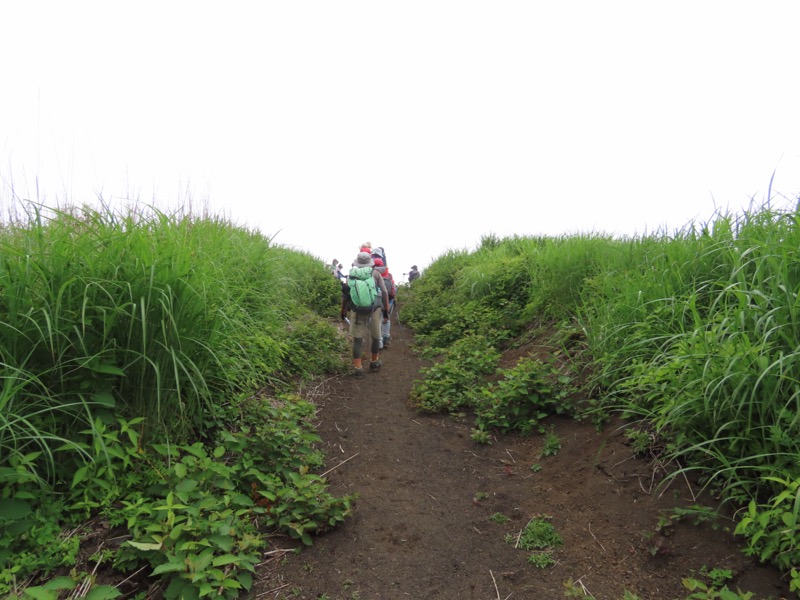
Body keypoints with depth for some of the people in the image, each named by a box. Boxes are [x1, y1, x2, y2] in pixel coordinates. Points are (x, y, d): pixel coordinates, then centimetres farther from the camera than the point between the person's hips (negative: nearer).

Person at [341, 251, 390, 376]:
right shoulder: (376, 273, 8)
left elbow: (345, 295, 12)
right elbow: (384, 292, 3)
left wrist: (343, 311, 23)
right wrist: (386, 311, 9)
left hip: (357, 311, 1)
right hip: (374, 310, -1)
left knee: (357, 340, 8)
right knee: (376, 337, 18)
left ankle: (357, 368, 4)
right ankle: (374, 363, 31)